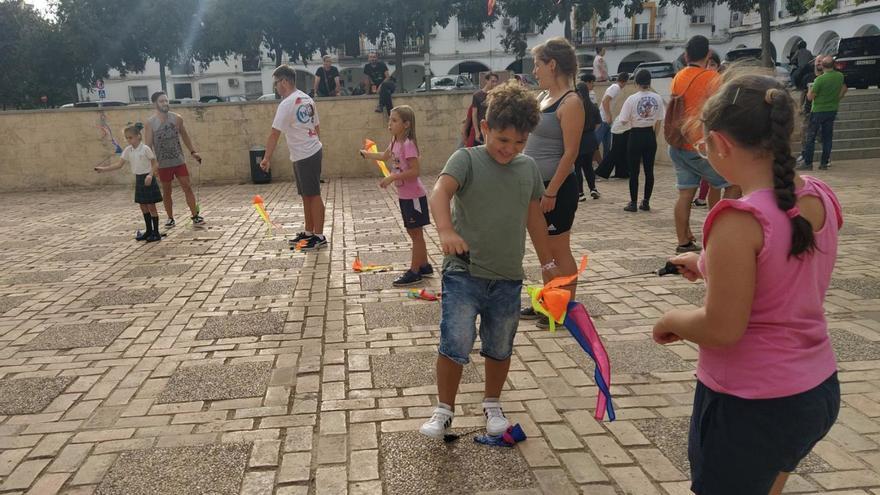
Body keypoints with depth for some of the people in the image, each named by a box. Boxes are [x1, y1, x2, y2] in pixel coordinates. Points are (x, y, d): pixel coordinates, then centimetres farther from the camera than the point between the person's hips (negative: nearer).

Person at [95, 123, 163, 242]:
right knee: (143, 206, 11)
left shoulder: (145, 149, -12)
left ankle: (156, 233, 4)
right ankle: (149, 231, 21)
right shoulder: (128, 150, 4)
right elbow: (119, 165, 3)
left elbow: (155, 164, -11)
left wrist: (150, 175, -27)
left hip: (148, 179, -7)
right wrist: (103, 169, -6)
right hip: (138, 179, 7)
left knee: (151, 206, -3)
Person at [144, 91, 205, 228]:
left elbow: (184, 135, 14)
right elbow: (148, 145, -6)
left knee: (187, 187, -4)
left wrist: (193, 152, 10)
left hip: (179, 161, 2)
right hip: (163, 164, -1)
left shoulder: (177, 118, 0)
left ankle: (195, 216, -2)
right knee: (166, 192, 8)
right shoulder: (150, 123, -7)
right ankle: (170, 218, 21)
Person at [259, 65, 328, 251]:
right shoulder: (307, 99, 11)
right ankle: (309, 232, 24)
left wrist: (266, 159, -12)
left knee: (313, 195, -2)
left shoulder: (287, 104, -16)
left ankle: (319, 237, 5)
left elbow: (274, 134, -16)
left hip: (305, 155, -9)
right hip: (313, 151, 9)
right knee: (306, 195, 15)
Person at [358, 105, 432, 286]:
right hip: (405, 196, 9)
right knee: (413, 232, 17)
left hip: (414, 196, -9)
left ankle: (414, 272, 8)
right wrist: (368, 155, 32)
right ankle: (424, 266, 29)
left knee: (416, 233, 1)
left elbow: (414, 171, -26)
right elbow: (385, 156, 29)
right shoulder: (395, 142, 7)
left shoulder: (408, 144, -20)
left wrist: (392, 177, -27)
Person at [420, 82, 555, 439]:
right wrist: (446, 230, -44)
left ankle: (492, 405, 37)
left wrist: (548, 264, 22)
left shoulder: (528, 168, 7)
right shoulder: (466, 159, -7)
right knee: (455, 345, -9)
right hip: (463, 274, -4)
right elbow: (440, 192, -25)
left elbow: (534, 217, 18)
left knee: (499, 348, 14)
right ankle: (444, 410, 13)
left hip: (508, 278, 4)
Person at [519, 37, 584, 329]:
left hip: (556, 188, -9)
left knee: (559, 250, 1)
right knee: (545, 250, 16)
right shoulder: (543, 98, 12)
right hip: (538, 186, 9)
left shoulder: (570, 102, -14)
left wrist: (551, 192, -21)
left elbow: (570, 152, -18)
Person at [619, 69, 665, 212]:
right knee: (649, 170, 9)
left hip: (636, 136, -3)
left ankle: (633, 203, 5)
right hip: (650, 135, 3)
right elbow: (659, 121, 4)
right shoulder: (657, 98, -1)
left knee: (634, 171, 3)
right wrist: (654, 136, 16)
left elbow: (623, 121, -9)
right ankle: (646, 202, 13)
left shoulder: (632, 99, -11)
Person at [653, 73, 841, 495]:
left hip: (750, 406, -8)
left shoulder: (739, 221, -26)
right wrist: (709, 264, 16)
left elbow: (722, 330, -23)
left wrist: (672, 320, -5)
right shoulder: (822, 199, -2)